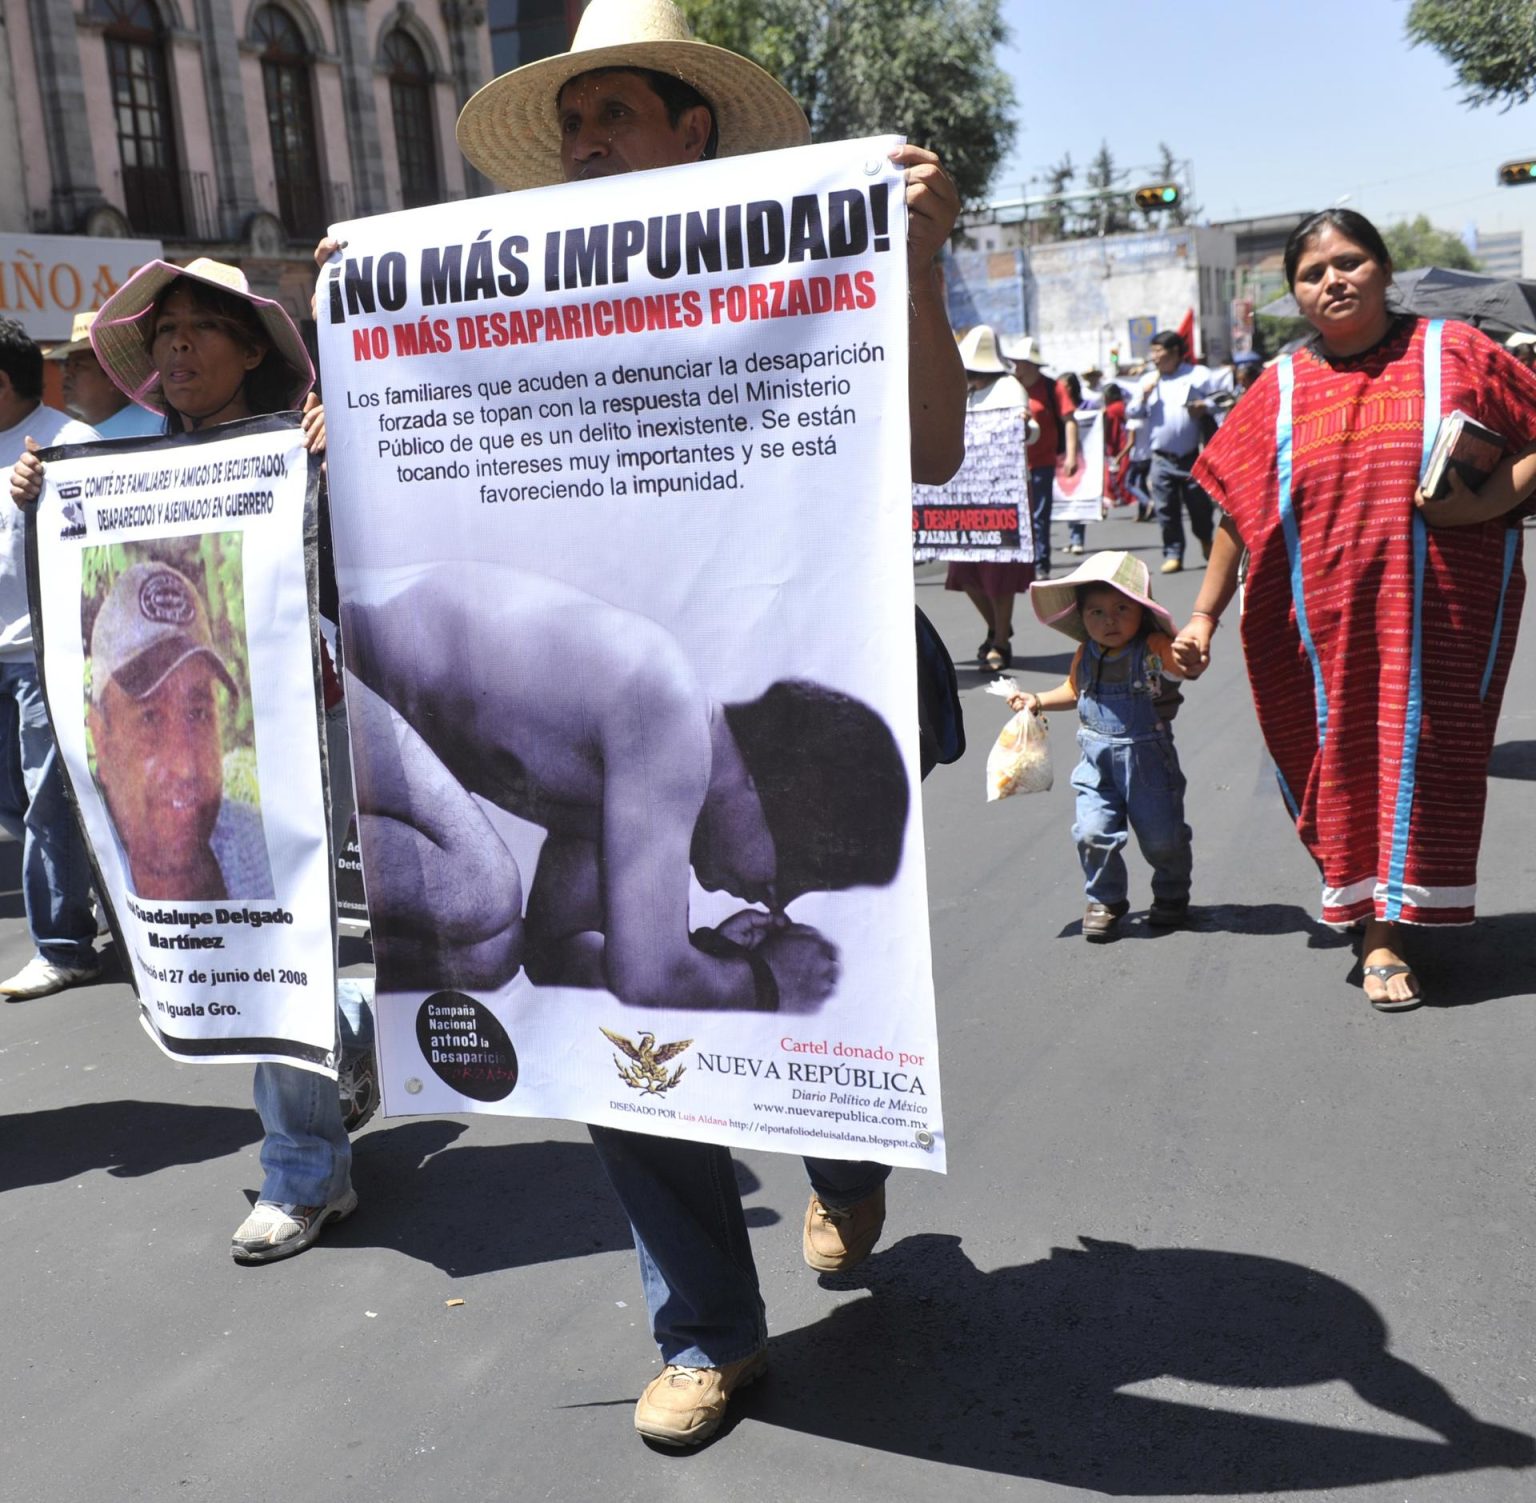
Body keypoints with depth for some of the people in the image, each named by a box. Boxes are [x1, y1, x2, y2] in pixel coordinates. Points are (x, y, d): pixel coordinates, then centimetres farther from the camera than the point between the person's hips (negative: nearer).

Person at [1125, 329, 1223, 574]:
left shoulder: (1198, 375, 2)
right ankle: (1173, 554, 9)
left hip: (1192, 457, -2)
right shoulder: (1148, 380, 12)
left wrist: (1206, 406, -14)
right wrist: (1143, 396, -7)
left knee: (1200, 505, 5)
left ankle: (1206, 541, 31)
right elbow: (1131, 413, 9)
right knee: (1166, 510, 1)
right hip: (1161, 459, 3)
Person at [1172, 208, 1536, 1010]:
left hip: (1439, 619, -1)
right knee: (1344, 759, 3)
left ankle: (1389, 922, 17)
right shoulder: (1280, 390, 9)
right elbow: (1236, 506, 9)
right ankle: (1375, 928, 17)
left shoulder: (1454, 354, 4)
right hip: (1325, 625, 1)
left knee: (1419, 755, 2)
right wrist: (1204, 615, 5)